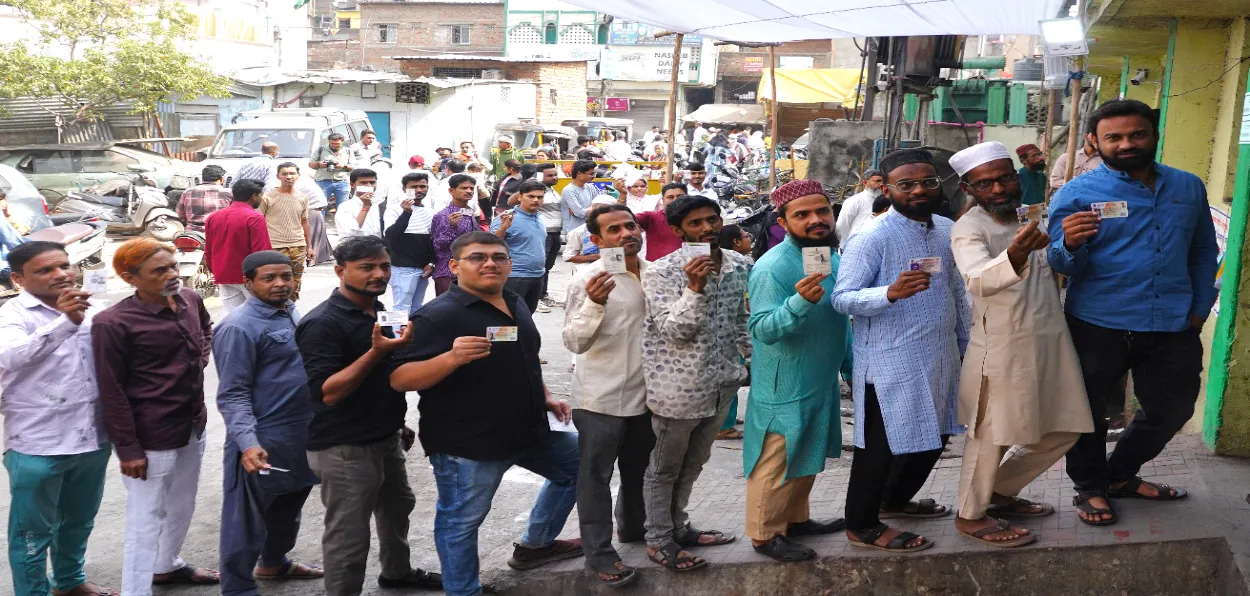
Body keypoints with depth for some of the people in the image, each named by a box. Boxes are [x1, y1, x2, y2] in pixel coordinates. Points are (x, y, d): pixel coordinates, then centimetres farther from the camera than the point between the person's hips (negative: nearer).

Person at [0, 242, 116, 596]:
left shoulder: (86, 309, 5)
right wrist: (65, 322, -45)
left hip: (92, 438, 6)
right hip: (37, 445, -6)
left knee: (79, 522, 23)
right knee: (33, 531, 9)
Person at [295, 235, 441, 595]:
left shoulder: (380, 312, 7)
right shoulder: (323, 323, -20)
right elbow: (327, 392, -28)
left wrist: (399, 424, 22)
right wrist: (376, 351, -33)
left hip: (386, 439, 9)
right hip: (344, 449, -9)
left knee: (397, 507, 26)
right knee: (348, 534, 0)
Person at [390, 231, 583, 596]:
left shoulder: (515, 304, 8)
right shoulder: (439, 316, -18)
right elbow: (399, 379, -24)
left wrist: (544, 397, 16)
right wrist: (452, 358, -37)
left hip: (528, 431, 8)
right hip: (465, 443, -8)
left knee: (578, 463, 22)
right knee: (460, 522, 3)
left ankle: (535, 544, 37)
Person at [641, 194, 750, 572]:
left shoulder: (741, 266, 2)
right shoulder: (661, 273, -15)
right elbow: (674, 331, -23)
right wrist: (694, 288, -33)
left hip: (722, 382, 6)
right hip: (678, 388, -6)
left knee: (693, 463, 21)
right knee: (666, 467, 10)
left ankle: (678, 526, 38)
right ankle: (658, 540, 25)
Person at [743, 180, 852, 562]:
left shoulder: (832, 255, 5)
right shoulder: (773, 267, -23)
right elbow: (763, 329, -30)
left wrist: (851, 365, 20)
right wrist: (800, 301, -44)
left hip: (822, 381, 9)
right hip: (785, 387, -9)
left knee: (807, 457, 21)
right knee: (776, 462, 2)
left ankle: (795, 518, 37)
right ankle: (764, 534, 16)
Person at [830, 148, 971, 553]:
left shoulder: (947, 230, 7)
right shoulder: (871, 237, -16)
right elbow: (842, 298, -20)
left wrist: (965, 346, 19)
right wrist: (891, 293, -35)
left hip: (940, 358, 8)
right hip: (890, 361, -8)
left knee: (933, 439, 20)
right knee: (883, 445, 3)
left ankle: (894, 500, 42)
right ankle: (861, 526, 21)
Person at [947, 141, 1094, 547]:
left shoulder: (1034, 216, 8)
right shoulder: (969, 229, -14)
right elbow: (980, 281, -34)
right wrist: (1016, 254, -52)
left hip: (1051, 338, 7)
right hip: (1002, 345, -7)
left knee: (1062, 431, 15)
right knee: (992, 435, 4)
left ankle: (1001, 492, 33)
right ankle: (971, 514, 23)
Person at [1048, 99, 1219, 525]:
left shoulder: (1188, 187, 6)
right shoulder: (1076, 194, -8)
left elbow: (1204, 250, 16)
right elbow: (1061, 265, -13)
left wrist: (1201, 306, 8)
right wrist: (1071, 245, -34)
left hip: (1174, 328, 4)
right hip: (1098, 327, -4)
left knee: (1172, 410, 17)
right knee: (1088, 412, 11)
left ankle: (1121, 475, 39)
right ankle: (1090, 487, 33)